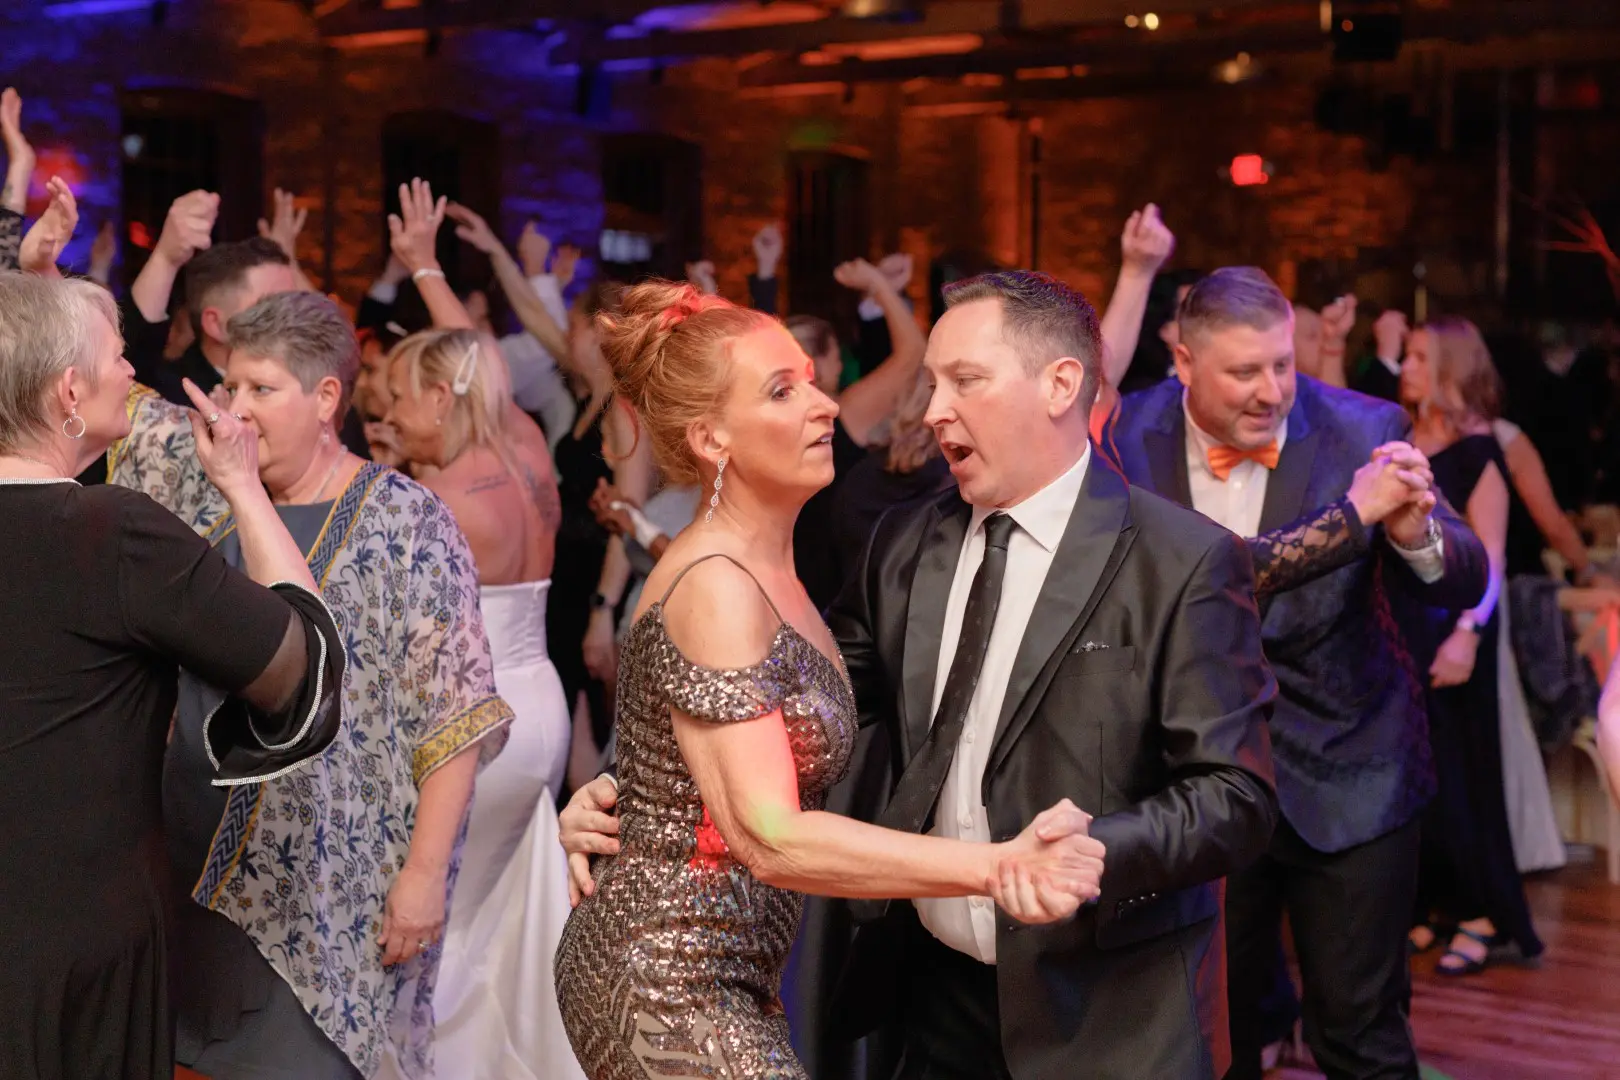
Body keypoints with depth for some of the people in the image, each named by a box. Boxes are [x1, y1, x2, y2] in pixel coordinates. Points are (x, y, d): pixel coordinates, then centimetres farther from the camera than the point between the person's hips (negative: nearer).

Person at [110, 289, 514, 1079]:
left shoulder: (406, 524, -10)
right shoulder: (199, 482, 6)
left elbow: (454, 713, -12)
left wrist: (425, 872, -15)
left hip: (331, 893, -5)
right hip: (195, 870, 5)